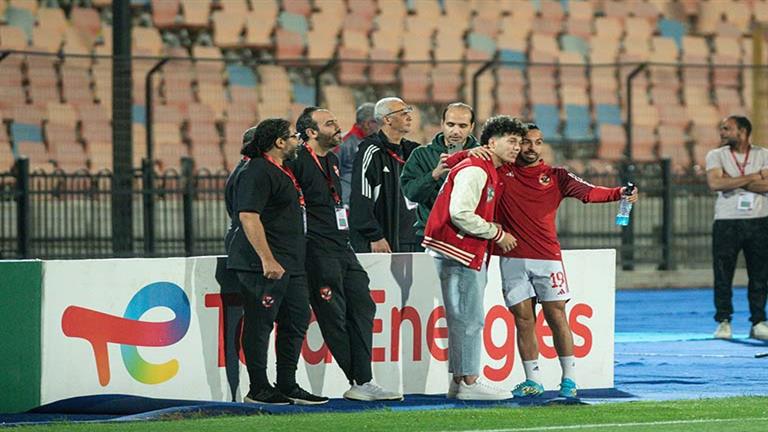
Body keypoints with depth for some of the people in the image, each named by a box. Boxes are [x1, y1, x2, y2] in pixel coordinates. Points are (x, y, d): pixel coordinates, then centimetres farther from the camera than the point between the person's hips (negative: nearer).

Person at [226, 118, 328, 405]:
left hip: (290, 263, 11)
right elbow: (248, 217, -22)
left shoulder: (281, 172, 19)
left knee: (297, 318, 12)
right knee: (260, 325, -5)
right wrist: (267, 260, -27)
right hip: (263, 266, -11)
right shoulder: (257, 172, -13)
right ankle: (259, 390, -1)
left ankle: (287, 386, 19)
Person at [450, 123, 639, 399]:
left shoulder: (555, 177, 7)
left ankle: (569, 379, 5)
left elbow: (588, 192, -6)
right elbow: (453, 164, 10)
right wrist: (471, 153, -11)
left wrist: (619, 194, -23)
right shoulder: (500, 172, 8)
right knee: (523, 319, 3)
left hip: (547, 257, -1)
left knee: (557, 317, -1)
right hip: (512, 260, 1)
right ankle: (532, 381, 9)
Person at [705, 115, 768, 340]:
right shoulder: (716, 155, 6)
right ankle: (723, 322, 6)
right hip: (727, 222, 0)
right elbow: (714, 183, -13)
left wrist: (732, 181, -11)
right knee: (723, 274, -2)